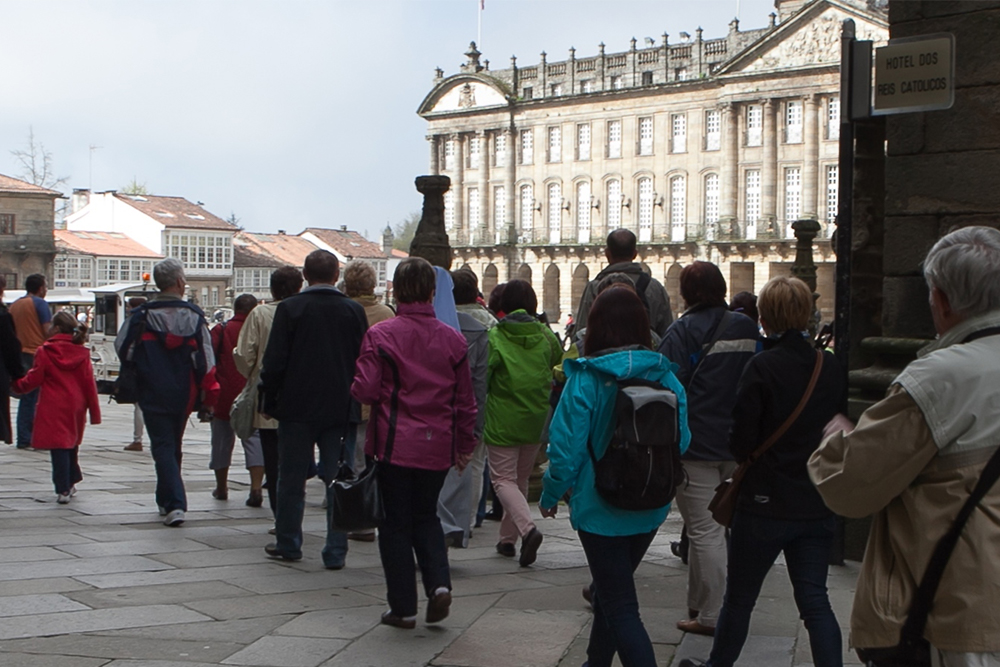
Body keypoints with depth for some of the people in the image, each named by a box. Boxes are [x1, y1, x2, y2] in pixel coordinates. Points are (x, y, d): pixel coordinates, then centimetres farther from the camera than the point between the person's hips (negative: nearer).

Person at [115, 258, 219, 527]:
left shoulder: (142, 315, -7)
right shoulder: (194, 316, -5)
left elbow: (123, 349, -5)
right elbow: (206, 360, -6)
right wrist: (208, 397, 0)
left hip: (153, 394, -2)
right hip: (183, 395, 2)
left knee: (162, 446, -1)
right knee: (174, 446, 19)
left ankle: (174, 504, -15)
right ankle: (166, 500, 32)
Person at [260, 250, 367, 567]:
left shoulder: (289, 309, -6)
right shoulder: (354, 311, 0)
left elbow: (274, 361, -6)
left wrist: (269, 400, 3)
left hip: (297, 408, -1)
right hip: (340, 410, 1)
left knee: (291, 480, 10)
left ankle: (288, 544, 19)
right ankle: (336, 551, 3)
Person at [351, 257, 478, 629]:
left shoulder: (380, 335, -10)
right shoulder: (453, 339, 1)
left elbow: (365, 391, -12)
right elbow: (465, 400, 6)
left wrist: (353, 388, 11)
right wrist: (465, 444, 18)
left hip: (394, 444, -3)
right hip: (437, 447, 3)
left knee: (395, 523, 8)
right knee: (426, 515, 21)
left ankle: (403, 607, 10)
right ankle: (439, 582, 0)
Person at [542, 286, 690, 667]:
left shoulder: (585, 380, -16)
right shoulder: (665, 376, -4)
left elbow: (567, 447, -15)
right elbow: (681, 441, 2)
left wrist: (550, 495, 0)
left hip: (600, 509, -5)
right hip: (651, 508, 5)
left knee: (620, 607, 0)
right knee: (610, 592, 25)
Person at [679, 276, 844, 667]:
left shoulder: (762, 367, -14)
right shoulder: (831, 368, 0)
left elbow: (741, 441, -13)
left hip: (765, 504, -4)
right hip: (817, 506, 4)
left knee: (739, 598, 12)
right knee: (815, 601, 7)